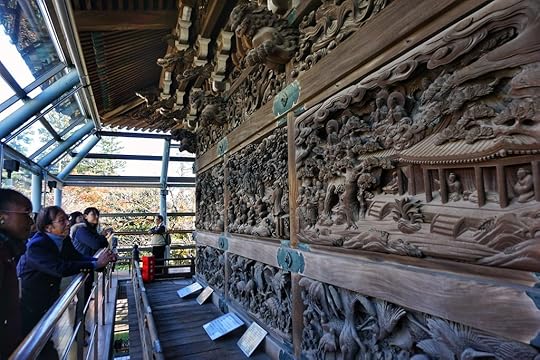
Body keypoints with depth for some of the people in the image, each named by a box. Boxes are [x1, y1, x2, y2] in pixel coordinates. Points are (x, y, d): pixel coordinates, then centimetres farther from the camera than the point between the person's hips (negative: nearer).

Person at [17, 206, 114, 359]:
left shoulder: (63, 240, -3)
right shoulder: (36, 245, -27)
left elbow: (77, 257, -3)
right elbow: (60, 268, -37)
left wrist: (101, 260, -20)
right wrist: (96, 264, -36)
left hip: (48, 301, 7)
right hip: (29, 306, -7)